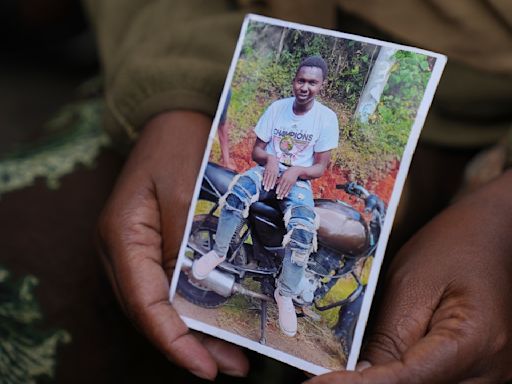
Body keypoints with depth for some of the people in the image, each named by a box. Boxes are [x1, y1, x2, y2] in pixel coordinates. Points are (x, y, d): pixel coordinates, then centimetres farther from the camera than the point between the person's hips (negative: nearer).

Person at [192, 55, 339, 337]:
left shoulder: (327, 118, -4)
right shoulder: (277, 107, 2)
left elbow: (320, 167, -2)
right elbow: (256, 149, 7)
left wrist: (296, 171, -22)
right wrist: (269, 159, -17)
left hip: (299, 179, -1)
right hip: (268, 168, 1)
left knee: (303, 230, -31)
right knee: (236, 194, -34)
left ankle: (285, 295, -15)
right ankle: (219, 252, -13)